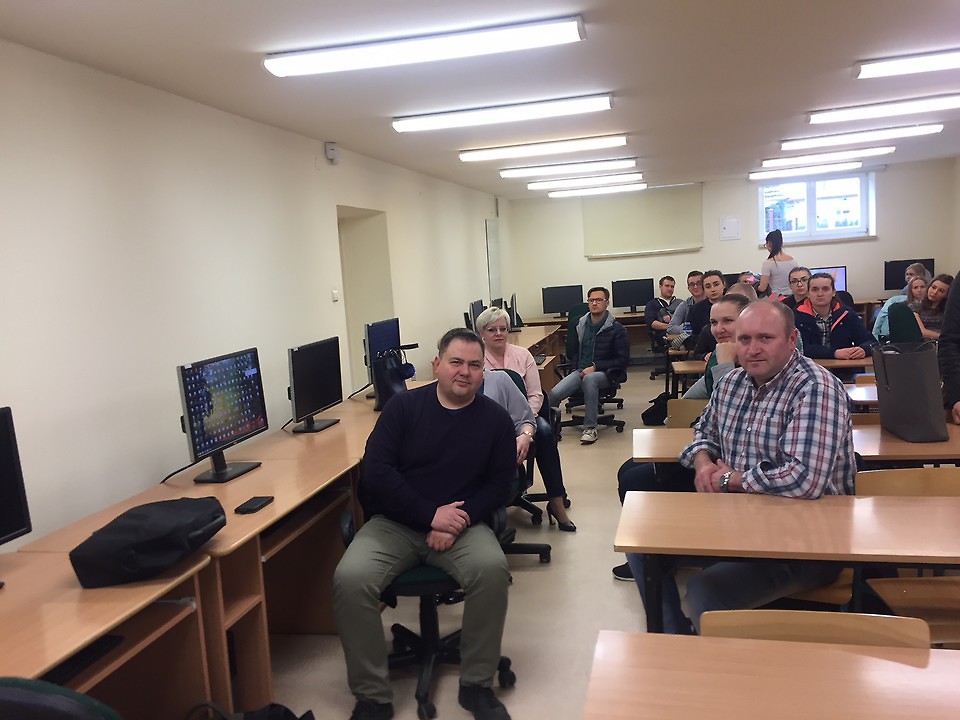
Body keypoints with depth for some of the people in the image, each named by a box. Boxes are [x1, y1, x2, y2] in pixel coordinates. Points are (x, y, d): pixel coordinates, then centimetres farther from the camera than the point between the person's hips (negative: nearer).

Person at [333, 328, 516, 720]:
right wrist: (431, 514, -16)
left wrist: (459, 522, -16)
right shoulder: (403, 406, 0)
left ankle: (476, 684, -8)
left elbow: (498, 484, 2)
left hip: (462, 523, 1)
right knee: (349, 578, -26)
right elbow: (377, 471, -7)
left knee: (493, 569, -30)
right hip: (395, 522, 0)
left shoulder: (496, 419, 3)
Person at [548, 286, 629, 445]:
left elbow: (623, 360, -6)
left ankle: (590, 427, -30)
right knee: (555, 393, -23)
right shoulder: (580, 325, 11)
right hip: (581, 371, 4)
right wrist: (577, 369, 2)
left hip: (605, 373, -4)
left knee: (589, 379, -41)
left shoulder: (616, 329, -3)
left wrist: (595, 367, -13)